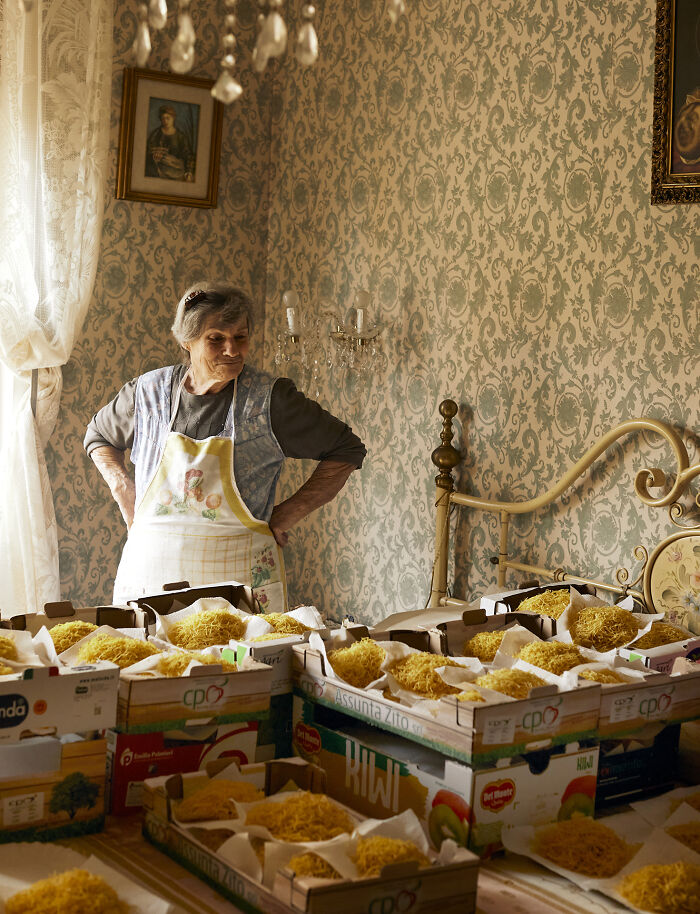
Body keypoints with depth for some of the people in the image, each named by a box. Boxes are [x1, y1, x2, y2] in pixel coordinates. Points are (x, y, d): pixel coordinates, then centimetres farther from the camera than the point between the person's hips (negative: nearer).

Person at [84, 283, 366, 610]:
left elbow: (347, 450, 3)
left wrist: (289, 513, -1)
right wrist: (122, 487, 8)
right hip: (150, 565, 2)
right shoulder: (148, 392, 4)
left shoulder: (270, 399, -4)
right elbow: (99, 435, 25)